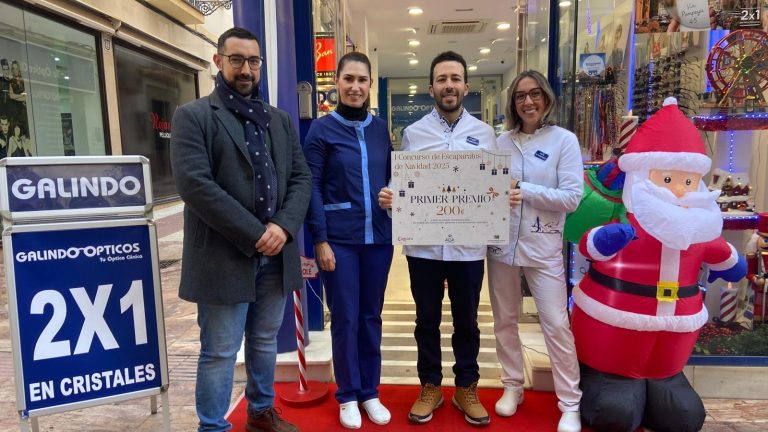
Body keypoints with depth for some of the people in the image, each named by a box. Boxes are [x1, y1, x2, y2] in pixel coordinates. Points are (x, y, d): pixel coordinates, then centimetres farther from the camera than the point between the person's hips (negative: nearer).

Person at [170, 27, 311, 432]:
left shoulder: (280, 120, 13)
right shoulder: (193, 116, -4)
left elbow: (301, 178, 7)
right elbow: (195, 185, -16)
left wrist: (283, 226, -11)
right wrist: (253, 235, -18)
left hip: (275, 255, 5)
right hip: (224, 257, -5)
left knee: (265, 343, 20)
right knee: (219, 352, 6)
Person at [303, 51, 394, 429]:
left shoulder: (381, 129, 8)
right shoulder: (322, 129, -3)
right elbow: (312, 188, -6)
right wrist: (320, 240, -11)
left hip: (378, 237, 4)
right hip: (339, 240, -3)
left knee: (371, 316, 13)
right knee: (345, 319, 6)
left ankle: (369, 392, 29)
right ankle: (347, 395, 25)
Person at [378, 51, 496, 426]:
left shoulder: (484, 134, 5)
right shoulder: (413, 133, 3)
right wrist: (389, 198, -16)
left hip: (468, 245, 1)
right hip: (423, 244, 0)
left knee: (466, 321, 14)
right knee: (427, 319, 13)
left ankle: (466, 388, 32)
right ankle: (430, 386, 32)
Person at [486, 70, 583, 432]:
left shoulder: (565, 140, -3)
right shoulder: (501, 142, 6)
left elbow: (572, 197, -11)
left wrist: (525, 191, -17)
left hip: (543, 248, -3)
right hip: (502, 244, 4)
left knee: (556, 325, 1)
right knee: (505, 321, 13)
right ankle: (512, 386, 32)